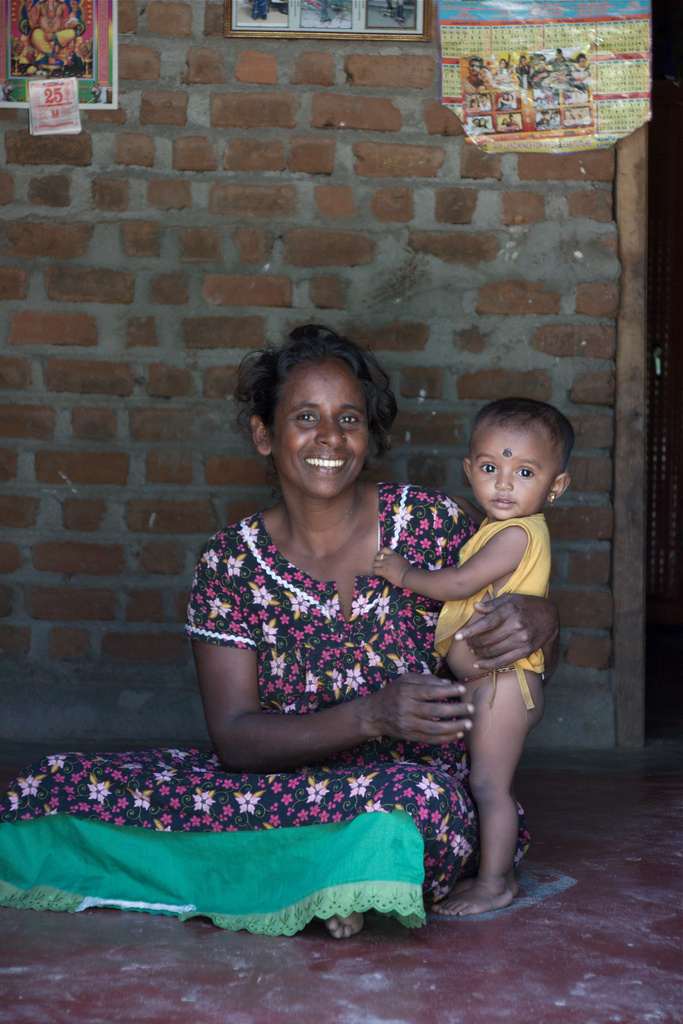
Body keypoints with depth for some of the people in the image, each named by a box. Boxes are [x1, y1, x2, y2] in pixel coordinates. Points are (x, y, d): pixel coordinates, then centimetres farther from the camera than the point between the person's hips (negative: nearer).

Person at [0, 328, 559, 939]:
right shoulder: (231, 562, -2)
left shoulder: (430, 522, -3)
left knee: (426, 798, -39)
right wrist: (371, 716, -27)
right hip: (279, 788, 2)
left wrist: (535, 619, -19)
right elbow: (233, 740, -9)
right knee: (57, 783, -17)